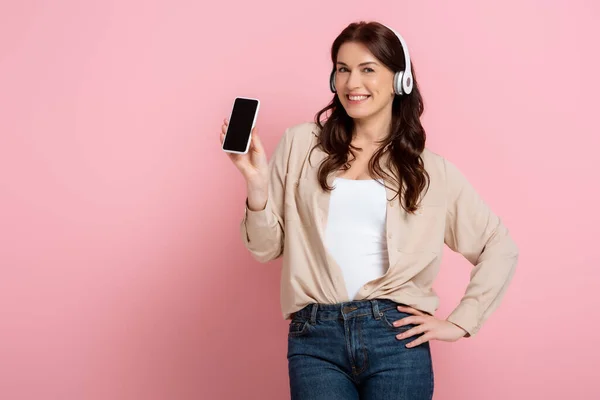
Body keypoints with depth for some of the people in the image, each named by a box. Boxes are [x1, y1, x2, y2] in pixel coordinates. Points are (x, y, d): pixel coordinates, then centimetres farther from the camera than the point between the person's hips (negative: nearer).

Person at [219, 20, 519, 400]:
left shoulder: (431, 170, 7)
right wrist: (257, 183, -9)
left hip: (396, 336, 0)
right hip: (315, 339, 0)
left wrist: (461, 322, 3)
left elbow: (501, 248, 11)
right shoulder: (301, 144, 7)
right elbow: (267, 247, 7)